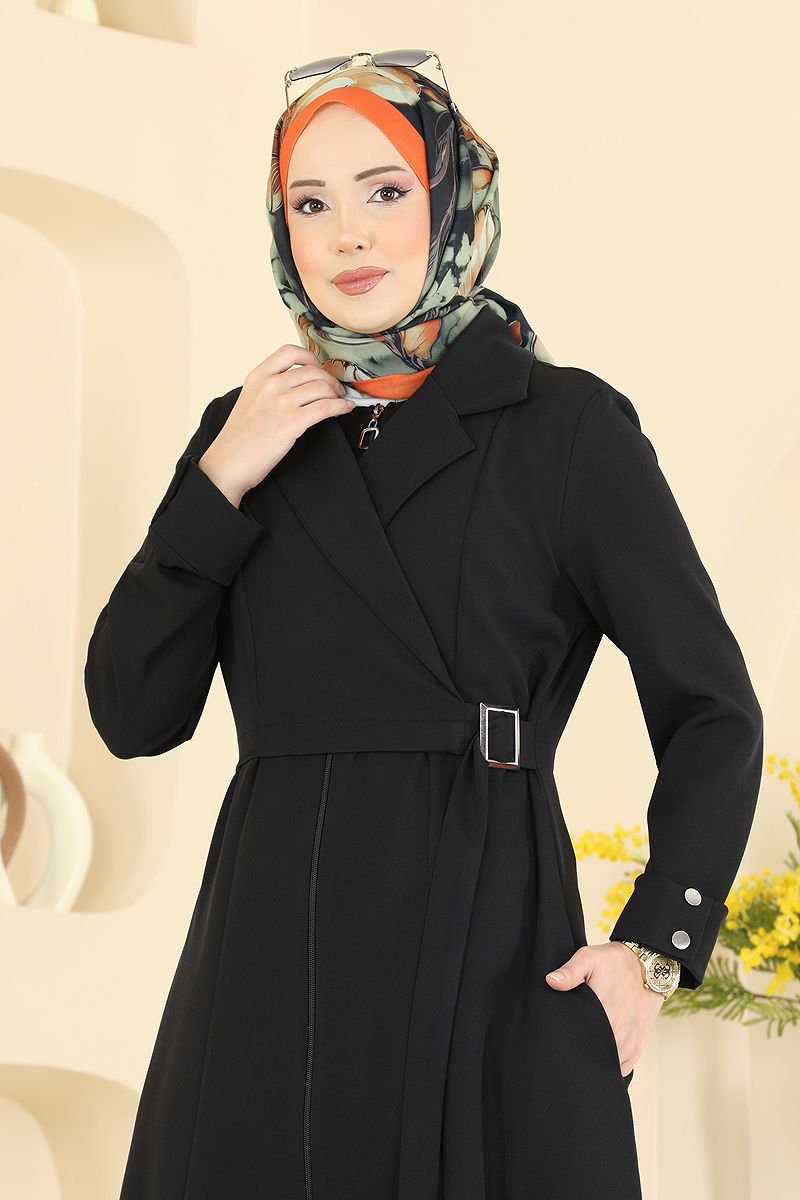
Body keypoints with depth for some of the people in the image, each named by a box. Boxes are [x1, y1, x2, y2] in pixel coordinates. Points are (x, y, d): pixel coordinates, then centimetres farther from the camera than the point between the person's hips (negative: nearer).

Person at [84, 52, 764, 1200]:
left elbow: (713, 714, 1)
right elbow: (131, 713, 4)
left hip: (494, 963, -3)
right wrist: (221, 485, -5)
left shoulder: (568, 427, -1)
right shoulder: (248, 432, 10)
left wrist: (654, 949, -9)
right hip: (271, 963, 3)